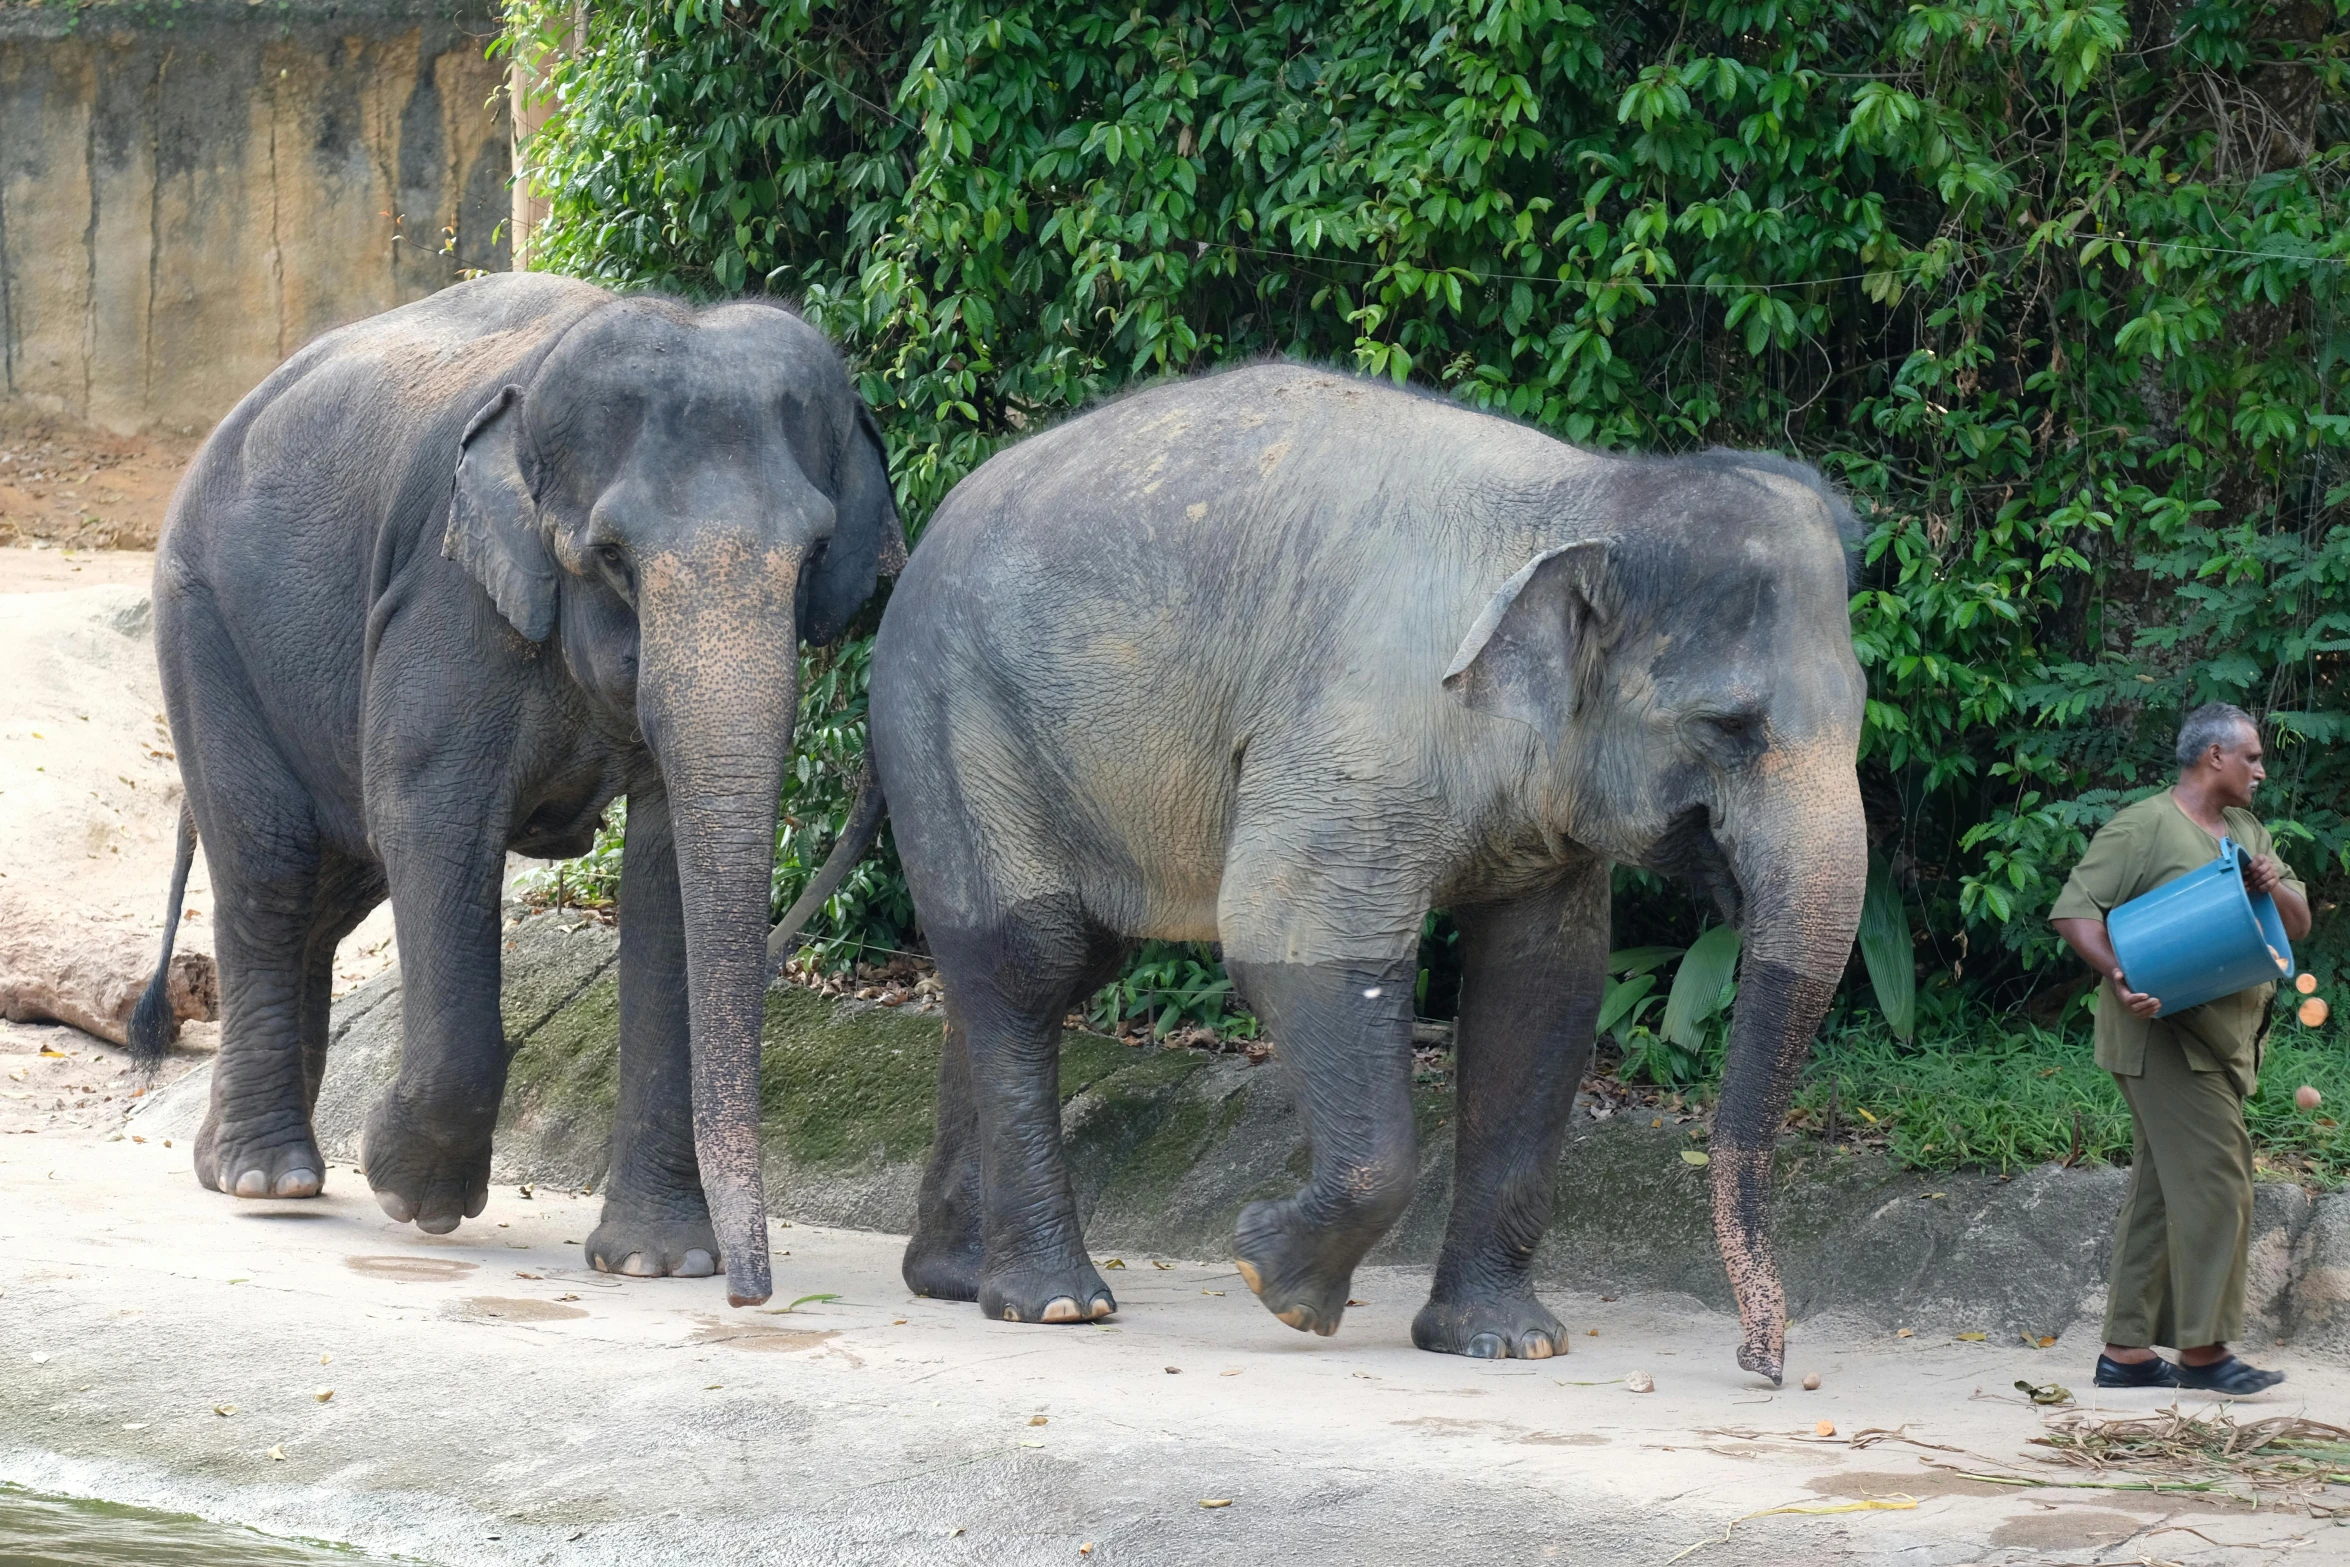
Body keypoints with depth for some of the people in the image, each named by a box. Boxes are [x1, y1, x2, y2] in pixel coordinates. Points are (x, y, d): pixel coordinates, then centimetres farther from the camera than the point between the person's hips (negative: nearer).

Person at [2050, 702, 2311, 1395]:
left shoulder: (2249, 832, 19)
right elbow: (2073, 912, -12)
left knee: (2162, 1191, 10)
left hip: (2224, 1043, 9)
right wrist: (2120, 974, -27)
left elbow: (2298, 925, 18)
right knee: (2214, 1181, -13)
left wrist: (2274, 888, -4)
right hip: (2165, 1034, -9)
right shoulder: (2143, 828, -7)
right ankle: (2203, 1347, -10)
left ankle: (2126, 1350, 13)